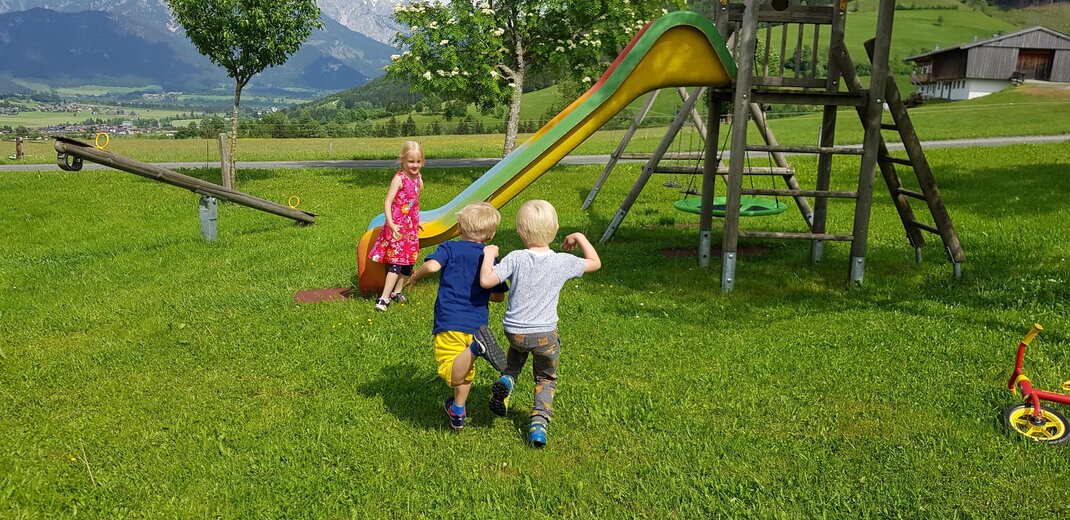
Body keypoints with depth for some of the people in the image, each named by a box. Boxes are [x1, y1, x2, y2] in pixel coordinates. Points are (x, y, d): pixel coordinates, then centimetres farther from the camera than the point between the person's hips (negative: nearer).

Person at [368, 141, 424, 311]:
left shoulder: (418, 179, 8)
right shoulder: (399, 178, -14)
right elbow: (387, 202, -18)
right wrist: (390, 224, -26)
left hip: (411, 227, 7)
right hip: (398, 226, -7)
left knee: (408, 263, 13)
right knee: (396, 263, -11)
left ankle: (397, 291, 30)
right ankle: (384, 298, -8)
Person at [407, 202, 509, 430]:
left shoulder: (449, 248, 0)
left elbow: (431, 266, -19)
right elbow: (499, 296, 11)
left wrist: (414, 277, 2)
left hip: (449, 322, -4)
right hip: (477, 324, 4)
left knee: (453, 376, -10)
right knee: (465, 373, 22)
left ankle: (476, 345, -31)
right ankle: (458, 411, 34)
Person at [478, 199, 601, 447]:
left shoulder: (515, 259, -15)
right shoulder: (563, 262, -9)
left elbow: (486, 281, -22)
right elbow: (595, 263, 7)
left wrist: (489, 254, -7)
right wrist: (580, 238, 16)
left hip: (514, 331, 0)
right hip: (546, 335, 0)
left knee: (519, 347, 37)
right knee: (547, 378, 23)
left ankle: (507, 379, 12)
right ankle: (540, 421, 6)